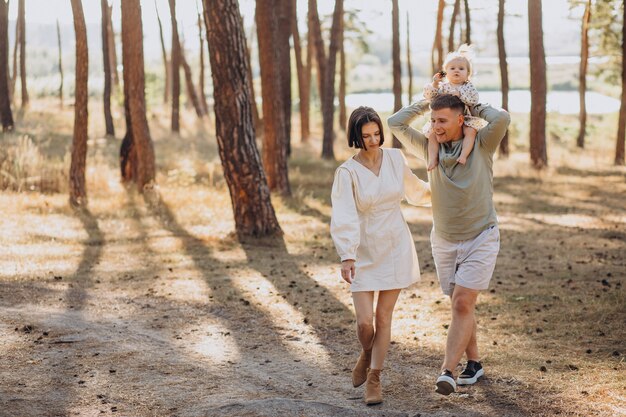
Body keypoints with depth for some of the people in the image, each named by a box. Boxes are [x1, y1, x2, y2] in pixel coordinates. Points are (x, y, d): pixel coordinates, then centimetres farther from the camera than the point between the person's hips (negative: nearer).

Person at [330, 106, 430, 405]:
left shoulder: (395, 159, 0)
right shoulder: (347, 172, -11)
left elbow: (413, 189, 20)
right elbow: (344, 217, -17)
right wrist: (346, 256, -25)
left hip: (396, 248, 2)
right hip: (364, 252, -2)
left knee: (384, 317, 3)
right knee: (364, 322, -6)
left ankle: (374, 377, 18)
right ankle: (367, 353, 28)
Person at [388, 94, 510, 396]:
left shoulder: (481, 145, -9)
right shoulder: (430, 148, 1)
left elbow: (502, 119, -27)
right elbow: (396, 123, -1)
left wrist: (476, 107, -10)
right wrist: (427, 101, 0)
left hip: (480, 239, -4)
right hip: (444, 242, 5)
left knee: (462, 304, -14)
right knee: (460, 305, 11)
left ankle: (447, 371, -20)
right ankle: (474, 363, 27)